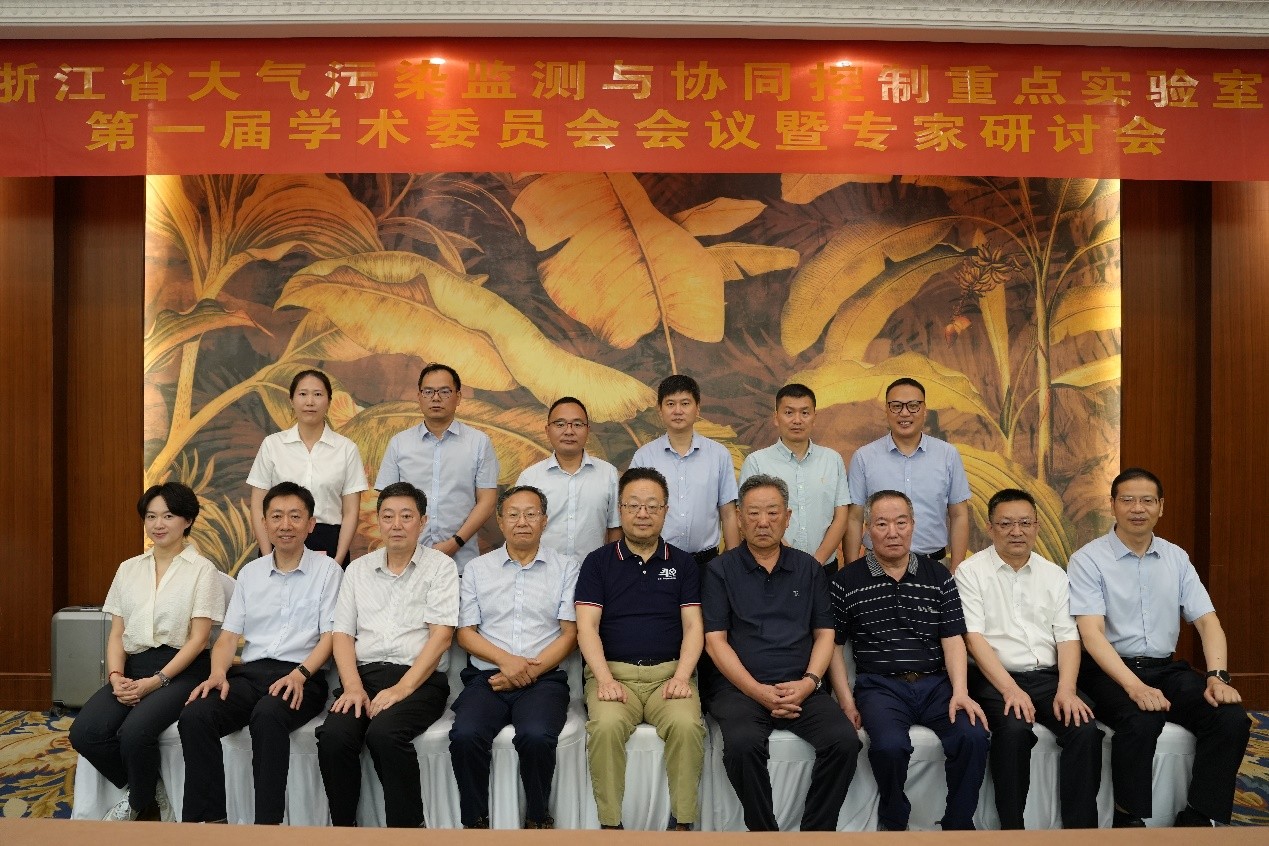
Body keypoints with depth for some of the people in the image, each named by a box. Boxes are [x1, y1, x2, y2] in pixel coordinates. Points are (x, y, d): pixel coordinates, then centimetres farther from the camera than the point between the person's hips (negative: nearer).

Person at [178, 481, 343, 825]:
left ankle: (268, 822, -27)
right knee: (194, 715, -25)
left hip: (301, 676, -4)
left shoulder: (327, 570, 5)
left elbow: (329, 636, -2)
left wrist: (300, 674, -19)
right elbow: (229, 635, 14)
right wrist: (218, 673, -7)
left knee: (267, 716, -36)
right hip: (249, 671, 4)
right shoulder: (249, 573, 19)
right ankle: (208, 818, -16)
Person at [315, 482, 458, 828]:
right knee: (333, 735, -24)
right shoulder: (358, 569, 17)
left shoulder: (440, 566, 3)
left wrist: (402, 688, -16)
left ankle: (407, 826, -13)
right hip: (364, 673, 4)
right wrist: (353, 686, -7)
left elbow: (441, 636, -6)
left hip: (420, 679, -3)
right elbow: (343, 634, 11)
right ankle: (343, 826, -5)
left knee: (384, 733, -31)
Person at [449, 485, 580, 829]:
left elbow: (569, 633, 2)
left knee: (536, 737, -30)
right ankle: (474, 821, -4)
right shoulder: (477, 568, 13)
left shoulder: (565, 568, 9)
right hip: (487, 677, 2)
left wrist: (530, 671, -10)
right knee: (465, 736, -27)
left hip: (544, 679, -1)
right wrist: (506, 660, -9)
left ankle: (538, 819, -4)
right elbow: (465, 632, 8)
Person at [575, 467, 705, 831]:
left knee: (686, 725, -29)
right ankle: (610, 824, -16)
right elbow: (587, 626, 0)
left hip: (669, 672, 1)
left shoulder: (683, 563, 13)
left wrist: (681, 677, -11)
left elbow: (693, 626, 5)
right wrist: (605, 679, -15)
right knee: (606, 726, -31)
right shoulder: (598, 562, 8)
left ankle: (684, 823, -14)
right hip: (613, 672, -1)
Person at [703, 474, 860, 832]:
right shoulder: (721, 569, 6)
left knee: (845, 741, -23)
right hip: (741, 687, -2)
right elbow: (715, 640, 0)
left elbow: (824, 633, 12)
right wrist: (757, 690, -11)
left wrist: (809, 682, -7)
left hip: (801, 687, 3)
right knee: (742, 745, -31)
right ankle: (763, 831, -9)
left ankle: (816, 831, -4)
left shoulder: (808, 568, 14)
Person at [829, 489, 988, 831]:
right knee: (889, 745, -30)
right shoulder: (846, 582, 4)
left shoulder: (939, 576, 10)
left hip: (935, 683, 3)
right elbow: (833, 645, 6)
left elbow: (953, 639, 6)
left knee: (973, 737, -24)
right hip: (880, 685, -2)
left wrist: (959, 691, -8)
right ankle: (892, 823, 1)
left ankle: (957, 826, 0)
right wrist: (847, 702, -3)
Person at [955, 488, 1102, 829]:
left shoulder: (1054, 574, 13)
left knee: (1085, 730, -22)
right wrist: (1010, 689, -18)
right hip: (995, 679, -4)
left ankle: (1080, 829, -11)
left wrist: (1066, 689, -10)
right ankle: (1011, 829, -15)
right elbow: (974, 637, -8)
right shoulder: (970, 571, 0)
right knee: (1014, 730, -31)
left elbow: (1067, 637, 6)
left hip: (1048, 677, 4)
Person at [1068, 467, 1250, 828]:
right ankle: (1130, 821, -14)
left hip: (1167, 669, 5)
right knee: (1142, 721, -34)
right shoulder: (1088, 560, -6)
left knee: (1232, 719, -19)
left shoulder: (1176, 558, 11)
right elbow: (1091, 633, -15)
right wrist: (1135, 686, -28)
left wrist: (1218, 676, -12)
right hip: (1110, 670, -5)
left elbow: (1207, 620, 6)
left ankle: (1198, 819, -4)